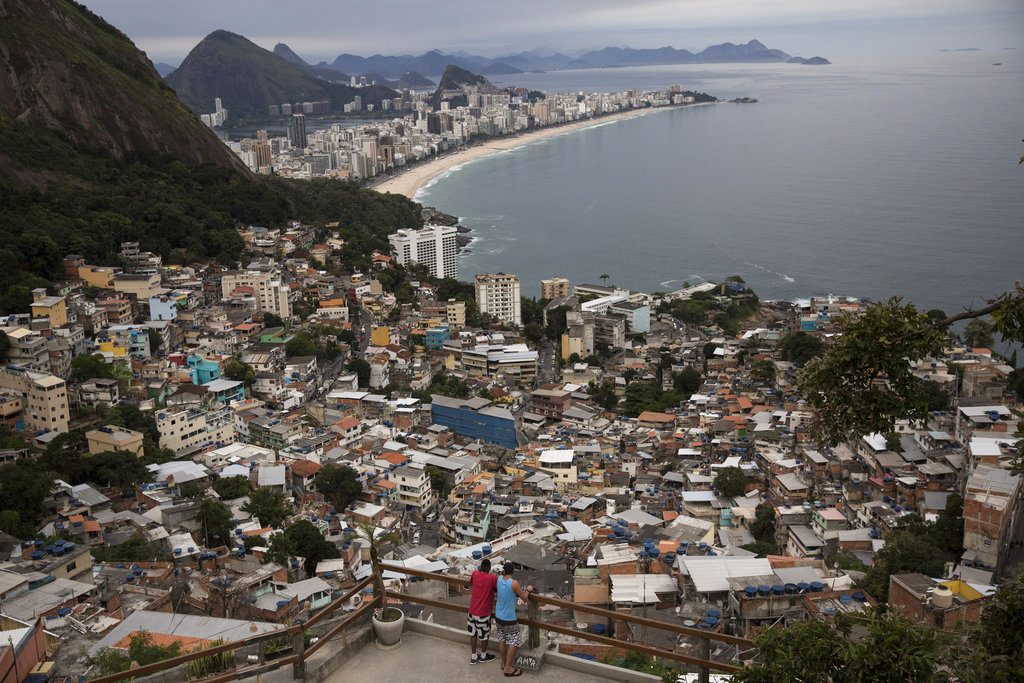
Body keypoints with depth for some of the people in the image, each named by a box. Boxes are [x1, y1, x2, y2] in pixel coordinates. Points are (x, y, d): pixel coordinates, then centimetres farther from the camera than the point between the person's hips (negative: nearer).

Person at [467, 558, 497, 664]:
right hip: (484, 612, -5)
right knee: (484, 635, 17)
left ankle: (473, 657, 30)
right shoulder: (492, 578, -19)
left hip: (472, 611, 5)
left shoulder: (475, 573, -5)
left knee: (473, 634, 19)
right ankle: (483, 656, 34)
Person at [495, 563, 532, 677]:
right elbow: (524, 597, -10)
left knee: (502, 640, 20)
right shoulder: (514, 583, -23)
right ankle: (508, 668, 9)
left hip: (498, 616, 7)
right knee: (513, 642, 6)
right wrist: (528, 590, 6)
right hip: (509, 619, -6)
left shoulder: (499, 579, -5)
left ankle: (503, 663, 31)